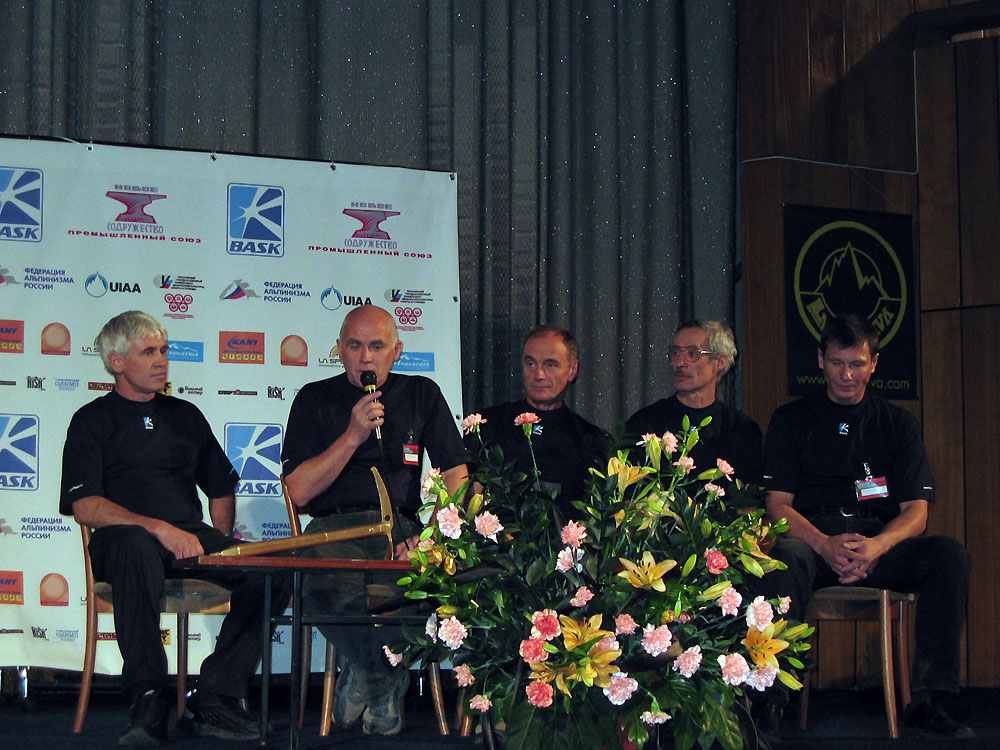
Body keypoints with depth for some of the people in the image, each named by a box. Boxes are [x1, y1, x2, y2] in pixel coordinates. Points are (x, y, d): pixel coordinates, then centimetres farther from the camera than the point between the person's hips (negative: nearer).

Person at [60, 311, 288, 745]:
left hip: (191, 537, 5)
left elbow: (221, 489, 31)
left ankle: (216, 697, -23)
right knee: (136, 546, -43)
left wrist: (218, 544, 10)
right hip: (127, 535, -4)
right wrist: (159, 529, -17)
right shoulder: (93, 421, 9)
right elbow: (85, 507, -5)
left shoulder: (185, 415, 25)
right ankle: (148, 702, -37)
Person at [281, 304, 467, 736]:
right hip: (333, 529, -1)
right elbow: (298, 491, 2)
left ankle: (366, 684, -4)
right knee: (324, 587, -39)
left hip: (400, 526, 2)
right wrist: (353, 436, -6)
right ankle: (382, 694, -9)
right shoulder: (315, 400, 12)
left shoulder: (421, 395, 16)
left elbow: (456, 480, 9)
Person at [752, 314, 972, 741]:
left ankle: (928, 700, -29)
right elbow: (778, 505, 4)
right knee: (784, 557, -38)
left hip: (880, 541, 2)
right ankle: (769, 700, -42)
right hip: (814, 537, -2)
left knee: (947, 554, -28)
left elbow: (915, 511, 8)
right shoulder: (791, 421, 14)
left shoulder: (898, 424, 17)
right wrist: (825, 545, -17)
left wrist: (877, 546, -16)